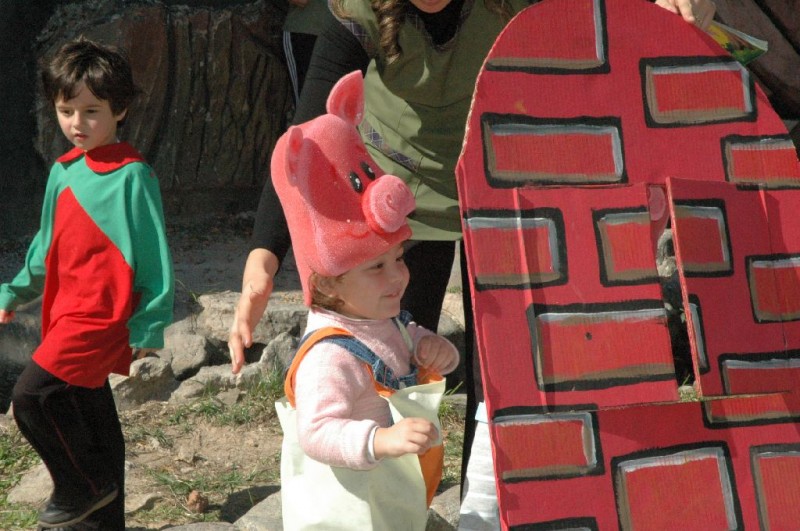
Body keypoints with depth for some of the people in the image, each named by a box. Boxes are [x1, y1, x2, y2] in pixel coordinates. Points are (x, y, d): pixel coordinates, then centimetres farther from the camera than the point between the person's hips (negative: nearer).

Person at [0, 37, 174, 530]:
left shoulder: (132, 176, -13)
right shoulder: (64, 172, 10)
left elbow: (153, 251, -12)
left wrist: (150, 325, -13)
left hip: (100, 314, -8)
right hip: (67, 314, 8)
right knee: (93, 420, 16)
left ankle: (84, 486, 2)